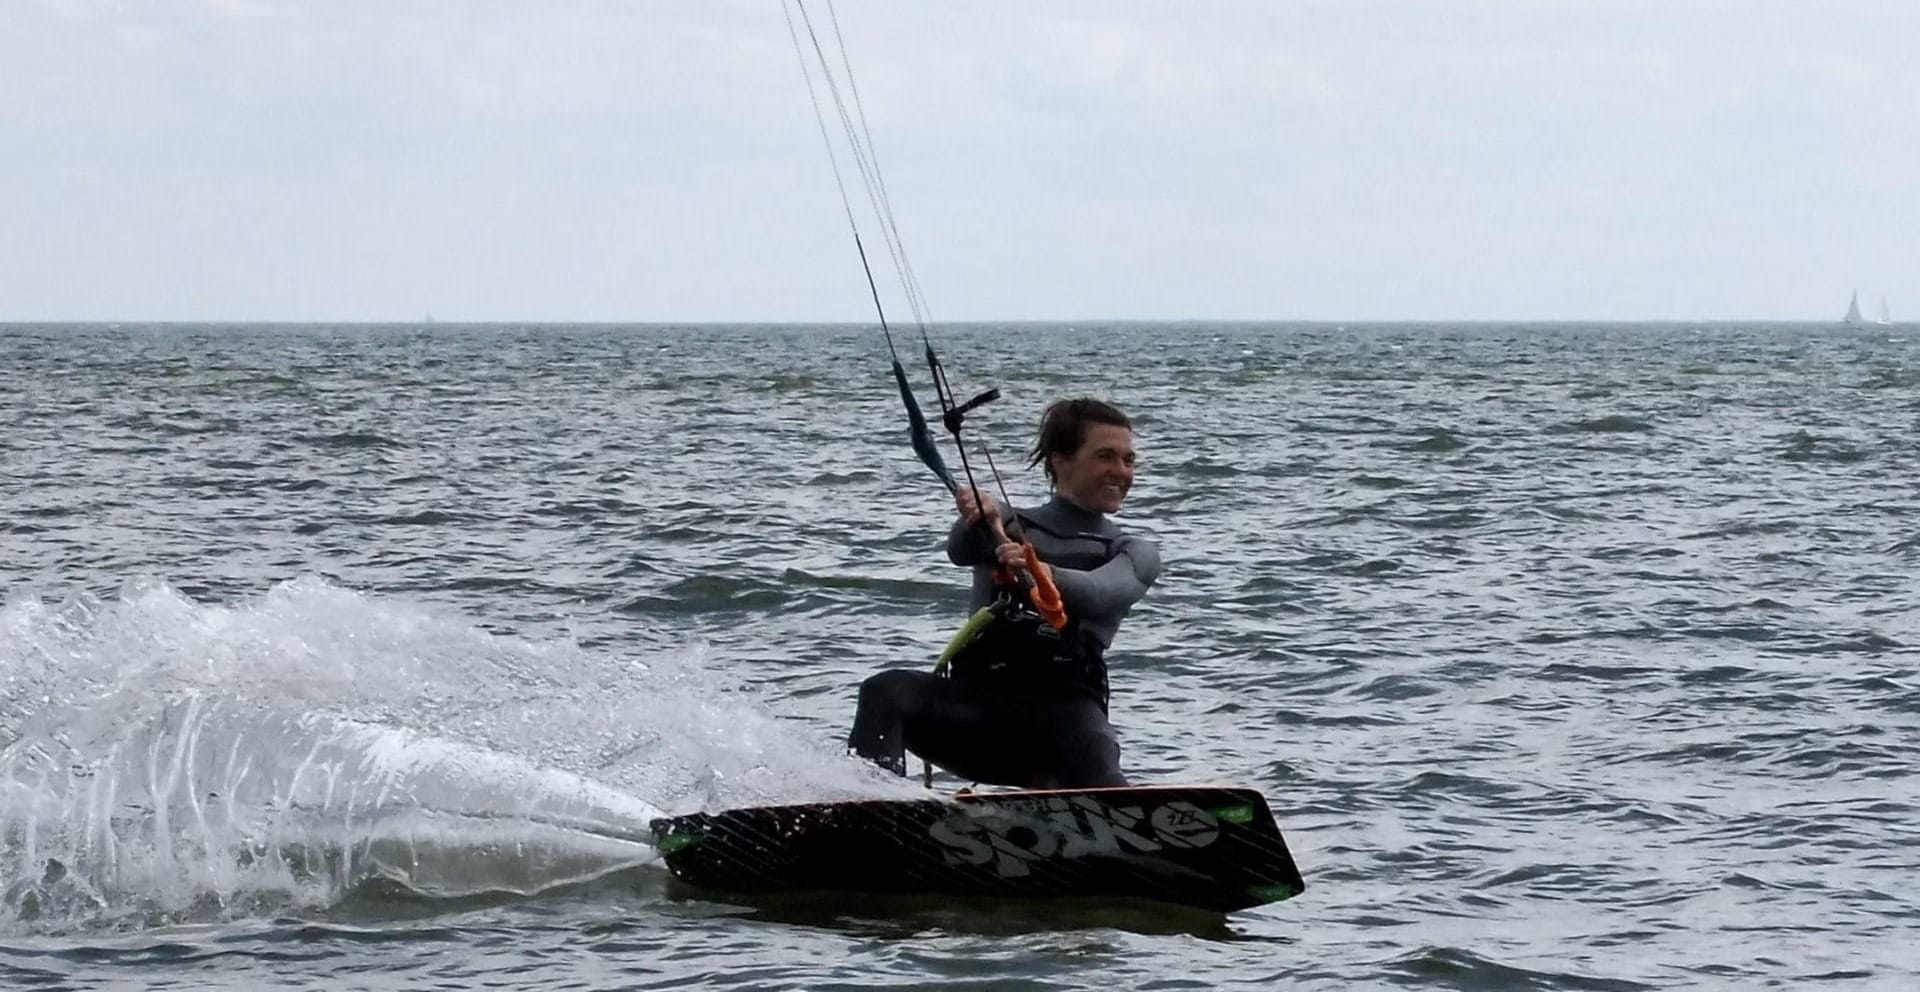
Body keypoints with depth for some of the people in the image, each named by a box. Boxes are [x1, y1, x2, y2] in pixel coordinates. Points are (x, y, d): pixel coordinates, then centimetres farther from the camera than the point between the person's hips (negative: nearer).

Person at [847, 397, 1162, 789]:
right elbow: (960, 550, -5)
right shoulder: (1007, 528, 20)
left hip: (1064, 705, 0)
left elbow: (1097, 594, -8)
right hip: (979, 694, 0)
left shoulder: (1134, 555, 16)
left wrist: (1044, 574, -32)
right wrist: (980, 520, -30)